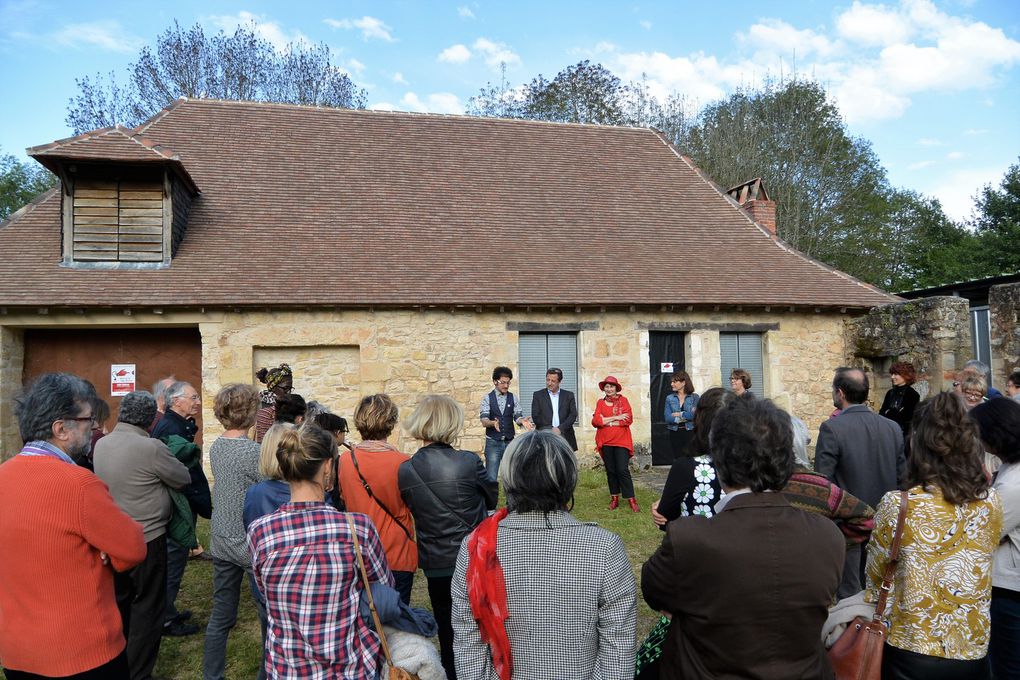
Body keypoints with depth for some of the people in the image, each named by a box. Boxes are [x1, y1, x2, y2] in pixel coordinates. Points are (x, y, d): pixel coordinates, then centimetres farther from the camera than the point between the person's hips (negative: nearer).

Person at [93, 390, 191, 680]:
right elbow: (184, 479, -10)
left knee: (119, 603, 21)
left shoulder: (100, 445, -1)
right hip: (146, 539, -7)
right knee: (147, 608, 6)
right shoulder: (151, 448, -22)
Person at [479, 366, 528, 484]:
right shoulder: (487, 398, -5)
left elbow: (518, 416, -3)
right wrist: (493, 423, -35)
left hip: (509, 442, 3)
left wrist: (522, 421, -27)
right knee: (491, 477, -3)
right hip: (493, 442, -2)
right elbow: (484, 421, -13)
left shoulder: (513, 398, 3)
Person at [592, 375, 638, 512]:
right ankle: (614, 499, 19)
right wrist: (615, 418, -12)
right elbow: (595, 421, -5)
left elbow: (629, 419, -9)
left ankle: (631, 500, -1)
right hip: (606, 443, 2)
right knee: (610, 471, 8)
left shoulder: (623, 400, 3)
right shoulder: (600, 403, 7)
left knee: (623, 470, -9)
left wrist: (606, 421, -8)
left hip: (621, 441, -2)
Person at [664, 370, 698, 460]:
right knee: (677, 459, 7)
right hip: (675, 434, 2)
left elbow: (695, 414, -15)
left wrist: (679, 414, -9)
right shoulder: (670, 398, 6)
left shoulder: (694, 397, 0)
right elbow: (667, 418, -6)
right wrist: (687, 416, -10)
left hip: (690, 433, -2)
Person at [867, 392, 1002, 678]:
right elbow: (974, 570, 9)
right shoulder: (991, 502, -9)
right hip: (973, 654, 3)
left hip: (910, 654, -3)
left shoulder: (896, 505, -20)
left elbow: (875, 577, -4)